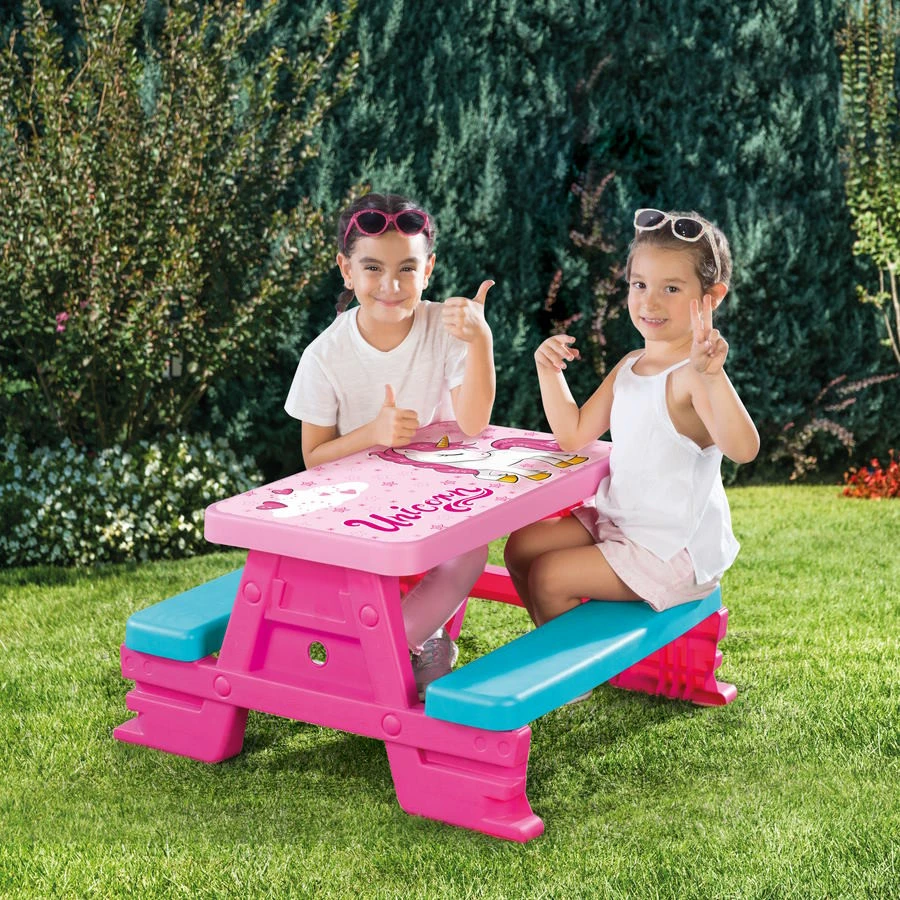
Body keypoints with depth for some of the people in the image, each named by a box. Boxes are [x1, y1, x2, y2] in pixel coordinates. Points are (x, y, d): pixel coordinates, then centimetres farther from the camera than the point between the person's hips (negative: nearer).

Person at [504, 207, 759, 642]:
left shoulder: (692, 376, -23)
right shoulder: (630, 365, 5)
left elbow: (742, 448, -40)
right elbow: (574, 435, 9)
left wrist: (712, 376, -53)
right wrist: (549, 371, -3)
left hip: (675, 548, -9)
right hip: (615, 520, 9)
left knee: (549, 575, -12)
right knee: (521, 546, 11)